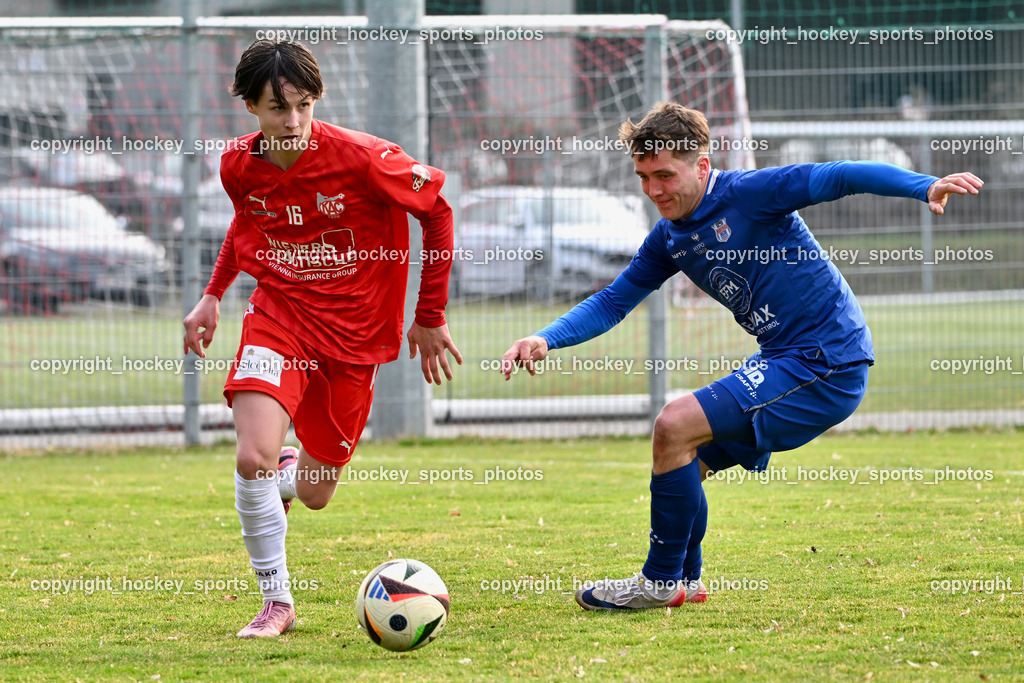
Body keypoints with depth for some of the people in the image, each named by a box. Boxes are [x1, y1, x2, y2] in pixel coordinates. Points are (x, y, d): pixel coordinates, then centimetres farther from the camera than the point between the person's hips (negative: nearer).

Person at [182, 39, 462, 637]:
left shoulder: (360, 158, -20)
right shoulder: (239, 165, -7)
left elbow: (437, 210, -6)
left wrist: (431, 316, -2)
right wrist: (213, 296, 14)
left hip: (354, 330, -1)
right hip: (278, 313, 1)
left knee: (315, 493, 6)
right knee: (254, 459, -23)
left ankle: (288, 474, 47)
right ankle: (277, 603, -3)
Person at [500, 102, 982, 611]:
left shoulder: (747, 193, -15)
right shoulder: (669, 239, 9)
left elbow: (837, 178, -22)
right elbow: (612, 302, 14)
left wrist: (926, 187, -36)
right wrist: (546, 339, -3)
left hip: (828, 366, -9)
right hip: (784, 360, 9)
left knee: (675, 426, -16)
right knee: (686, 460, 16)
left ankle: (661, 582, -3)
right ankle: (684, 581, 35)